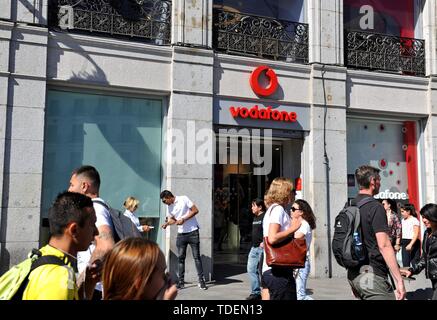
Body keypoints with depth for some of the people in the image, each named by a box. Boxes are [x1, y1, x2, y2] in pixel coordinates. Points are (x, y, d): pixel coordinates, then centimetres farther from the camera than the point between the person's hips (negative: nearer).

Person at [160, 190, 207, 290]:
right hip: (181, 234, 5)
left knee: (196, 256, -1)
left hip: (193, 232, -5)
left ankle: (201, 280, 6)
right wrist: (167, 223, -3)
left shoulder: (183, 199, -11)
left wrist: (183, 219, -16)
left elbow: (195, 210, -12)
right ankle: (181, 281, 11)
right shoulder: (169, 207, 6)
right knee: (180, 258, 4)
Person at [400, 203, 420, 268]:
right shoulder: (403, 220, 13)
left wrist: (410, 244, -22)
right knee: (405, 263, 7)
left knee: (414, 262, -6)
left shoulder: (414, 220, -8)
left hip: (413, 243, -7)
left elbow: (416, 234, -14)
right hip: (404, 243, 7)